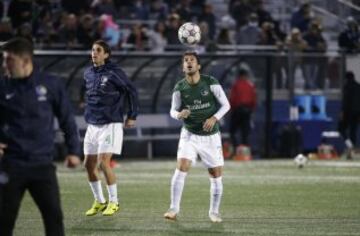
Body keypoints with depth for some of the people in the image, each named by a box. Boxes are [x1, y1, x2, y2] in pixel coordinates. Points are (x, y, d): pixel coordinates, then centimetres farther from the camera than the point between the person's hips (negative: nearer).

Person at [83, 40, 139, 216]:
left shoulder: (113, 73, -10)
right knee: (89, 165, 5)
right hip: (92, 126, 7)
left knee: (104, 163, -14)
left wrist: (132, 116, -1)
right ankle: (99, 201, 19)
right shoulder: (88, 74, 8)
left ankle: (113, 202, -1)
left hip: (110, 125, -7)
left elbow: (132, 92, -3)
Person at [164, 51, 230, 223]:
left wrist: (214, 118, -21)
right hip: (189, 134, 0)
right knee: (182, 167, -19)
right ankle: (174, 209, -15)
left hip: (210, 136, 0)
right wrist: (179, 115, -20)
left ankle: (214, 211, 21)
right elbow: (173, 110, 4)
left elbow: (226, 104, -4)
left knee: (216, 174, 2)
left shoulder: (210, 83, -10)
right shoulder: (179, 88, -7)